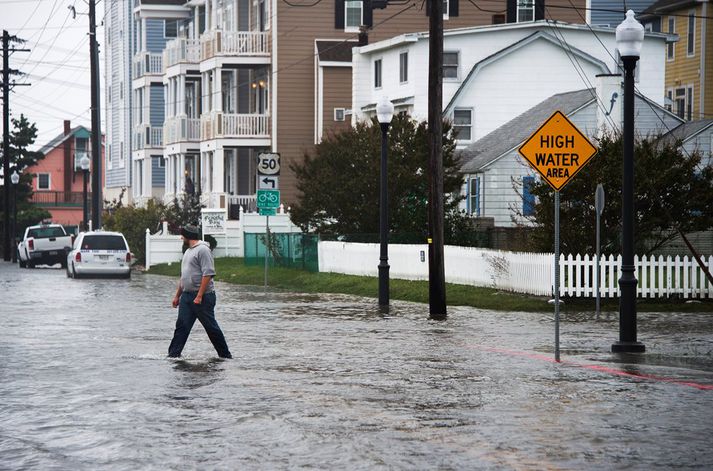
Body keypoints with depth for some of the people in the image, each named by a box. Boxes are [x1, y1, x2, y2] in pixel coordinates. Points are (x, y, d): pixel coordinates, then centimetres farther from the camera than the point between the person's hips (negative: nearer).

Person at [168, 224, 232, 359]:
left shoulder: (202, 249, -11)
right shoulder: (188, 251, 19)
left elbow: (208, 274, -19)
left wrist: (199, 296, -23)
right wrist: (177, 295, 23)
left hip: (203, 297, -9)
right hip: (187, 296, 9)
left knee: (211, 327, -1)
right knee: (181, 326, 0)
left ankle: (225, 355, 10)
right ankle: (173, 355, -3)